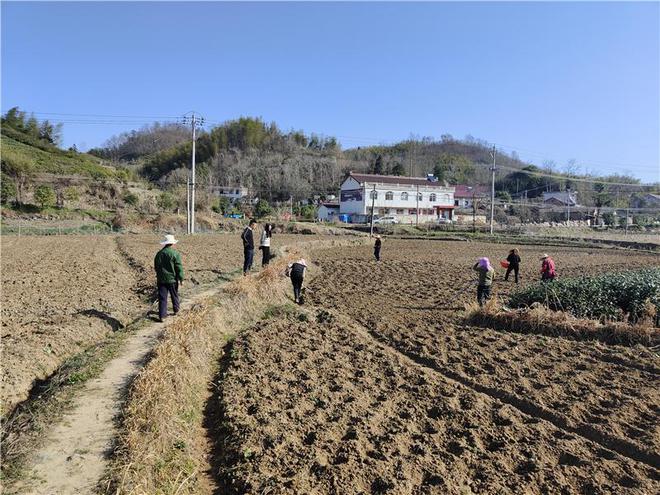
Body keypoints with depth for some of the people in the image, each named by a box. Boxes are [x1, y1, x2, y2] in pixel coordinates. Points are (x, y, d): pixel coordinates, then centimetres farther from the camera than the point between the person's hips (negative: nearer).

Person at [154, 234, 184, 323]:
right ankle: (176, 310, 32)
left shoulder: (159, 253, 2)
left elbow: (156, 266, 13)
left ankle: (162, 315, 0)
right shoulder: (175, 253, -12)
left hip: (161, 279, 3)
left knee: (162, 297, 4)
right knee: (174, 295, 17)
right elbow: (179, 267, -12)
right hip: (172, 279, -3)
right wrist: (181, 279, -5)